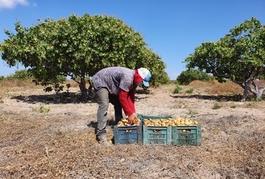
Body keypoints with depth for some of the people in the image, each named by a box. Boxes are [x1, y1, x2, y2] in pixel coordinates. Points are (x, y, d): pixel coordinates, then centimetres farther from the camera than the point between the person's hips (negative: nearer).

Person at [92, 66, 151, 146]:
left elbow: (130, 97, -1)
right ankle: (101, 135, -22)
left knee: (118, 104, 8)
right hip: (100, 81, -10)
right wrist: (130, 114, -24)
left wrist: (133, 112, -9)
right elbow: (122, 98, -31)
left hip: (110, 86, 10)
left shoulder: (134, 80, -3)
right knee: (104, 106, -23)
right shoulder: (127, 77, -34)